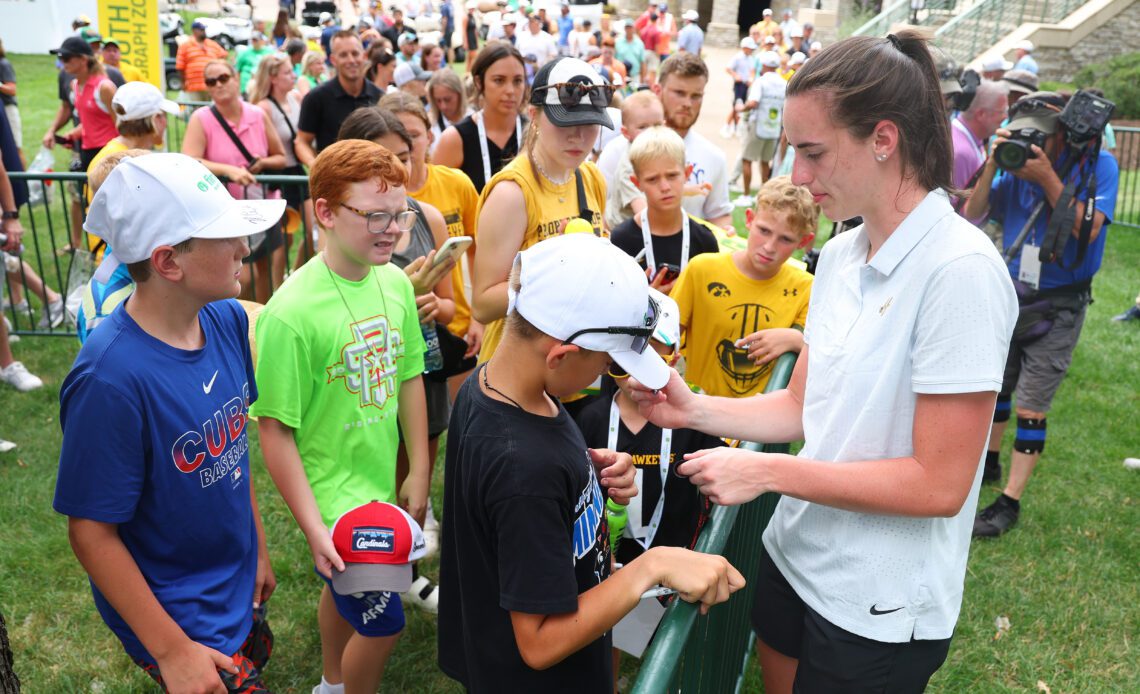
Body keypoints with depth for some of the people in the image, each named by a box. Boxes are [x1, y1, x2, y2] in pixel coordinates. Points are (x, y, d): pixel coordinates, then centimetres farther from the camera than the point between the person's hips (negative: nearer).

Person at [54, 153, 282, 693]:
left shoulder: (228, 320, -10)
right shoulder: (111, 378, -31)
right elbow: (91, 532, -22)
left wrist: (258, 548, 10)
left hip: (238, 587, 7)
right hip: (179, 618, -6)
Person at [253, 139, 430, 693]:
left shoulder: (395, 283, -7)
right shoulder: (291, 312, -26)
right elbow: (275, 429, -21)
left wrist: (419, 472, 7)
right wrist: (314, 529, -18)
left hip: (383, 487, 6)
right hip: (334, 500, -6)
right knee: (382, 622, 7)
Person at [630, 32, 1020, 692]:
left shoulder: (961, 271, -22)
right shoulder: (840, 255, 1)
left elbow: (939, 484, -22)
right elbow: (804, 407, 6)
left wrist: (768, 472, -22)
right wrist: (694, 408, -8)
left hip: (878, 611, -6)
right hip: (795, 556, 7)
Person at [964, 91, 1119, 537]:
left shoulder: (1097, 165, -10)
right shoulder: (1018, 169, -1)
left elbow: (1088, 229, -22)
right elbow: (972, 214, -5)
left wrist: (1048, 178, -26)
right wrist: (992, 165, -17)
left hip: (1058, 306, -4)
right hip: (1010, 295, 4)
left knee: (1030, 407, -4)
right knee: (994, 385, 16)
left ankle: (1010, 502, 4)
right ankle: (989, 462, 39)